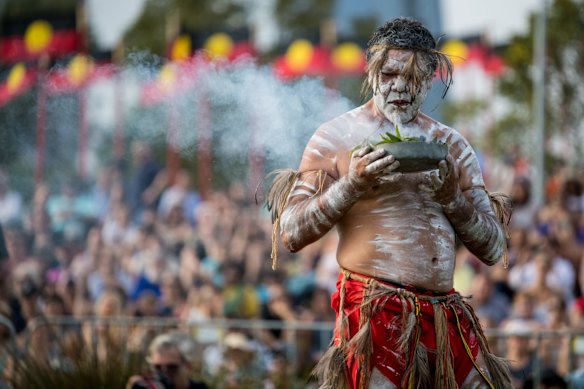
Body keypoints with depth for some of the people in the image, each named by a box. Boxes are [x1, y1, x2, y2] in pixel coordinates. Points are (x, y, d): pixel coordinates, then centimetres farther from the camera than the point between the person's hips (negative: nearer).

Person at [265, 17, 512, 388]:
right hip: (376, 312, -4)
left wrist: (452, 197, -4)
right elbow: (291, 233, -4)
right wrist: (352, 186, -14)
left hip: (446, 313, 4)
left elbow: (494, 249, 12)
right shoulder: (336, 137, 3)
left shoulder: (452, 145, 15)